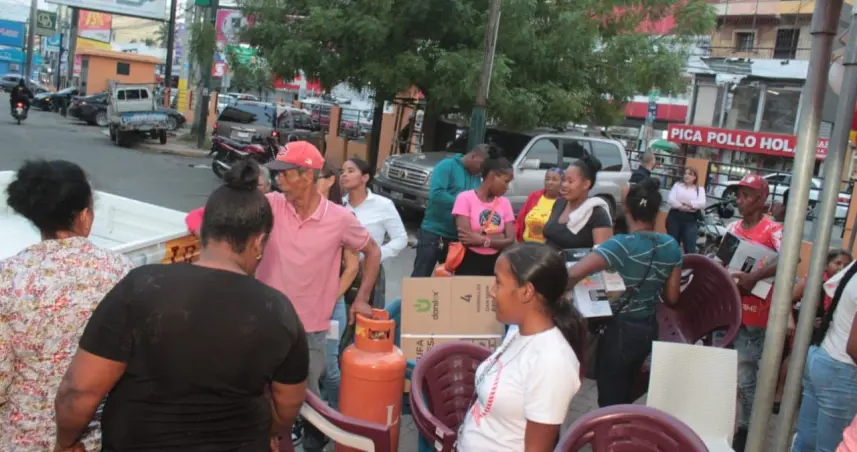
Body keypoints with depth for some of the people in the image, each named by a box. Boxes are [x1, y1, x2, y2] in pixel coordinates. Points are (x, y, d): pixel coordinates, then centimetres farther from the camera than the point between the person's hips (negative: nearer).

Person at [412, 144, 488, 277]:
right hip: (433, 233, -6)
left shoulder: (476, 178, 10)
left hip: (457, 238, 7)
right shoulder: (447, 166, -10)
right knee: (419, 277, -1)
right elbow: (436, 194, -24)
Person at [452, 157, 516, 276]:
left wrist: (481, 240, -15)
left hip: (496, 263, 4)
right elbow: (465, 238, -17)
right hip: (470, 263, -4)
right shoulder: (465, 198, -8)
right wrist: (497, 238, -9)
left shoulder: (505, 202, 6)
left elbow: (510, 240, -2)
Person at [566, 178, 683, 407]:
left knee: (610, 399, 8)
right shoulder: (671, 246, -4)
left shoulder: (622, 245, -23)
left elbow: (573, 274, -33)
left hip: (620, 330, -6)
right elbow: (672, 298, 2)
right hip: (649, 329, 6)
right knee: (624, 393, 24)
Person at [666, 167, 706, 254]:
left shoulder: (700, 189, 9)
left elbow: (702, 204, -8)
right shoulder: (677, 185, 11)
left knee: (690, 248, -7)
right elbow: (670, 199, -5)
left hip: (690, 219, -1)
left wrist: (688, 203, -18)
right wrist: (681, 206, -18)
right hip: (675, 216, 1)